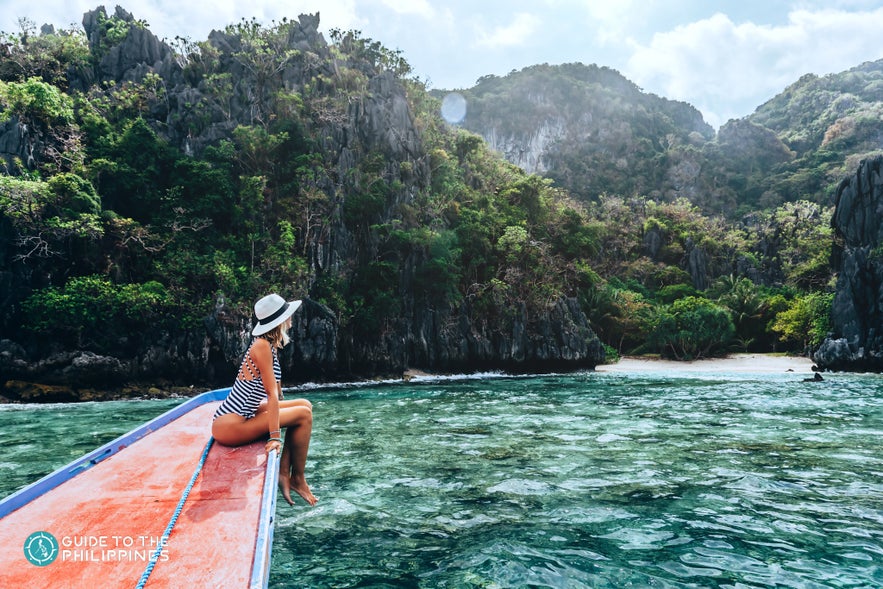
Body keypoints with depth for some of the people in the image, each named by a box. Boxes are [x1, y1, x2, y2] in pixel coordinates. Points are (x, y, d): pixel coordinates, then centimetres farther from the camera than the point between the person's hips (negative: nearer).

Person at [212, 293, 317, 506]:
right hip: (230, 426, -10)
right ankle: (298, 479, 5)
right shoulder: (262, 346, -19)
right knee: (303, 415, -10)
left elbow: (275, 391, 16)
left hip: (243, 414, 10)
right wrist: (275, 437, -25)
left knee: (304, 405, 8)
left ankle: (284, 472, 7)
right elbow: (272, 393, -23)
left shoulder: (271, 345, 9)